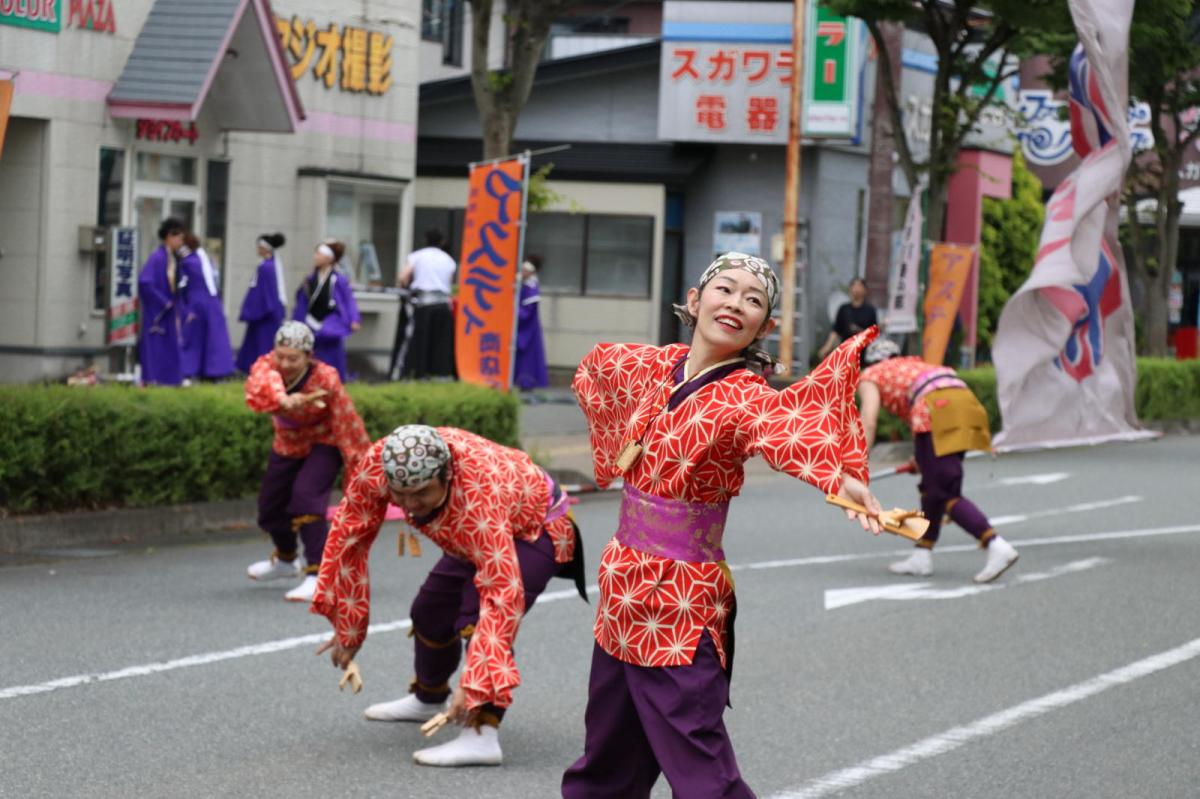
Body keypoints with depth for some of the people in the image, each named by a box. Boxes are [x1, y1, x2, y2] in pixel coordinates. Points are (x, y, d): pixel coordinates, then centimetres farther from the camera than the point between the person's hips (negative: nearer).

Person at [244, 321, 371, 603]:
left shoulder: (326, 379, -30)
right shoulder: (267, 365, -22)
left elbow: (347, 424, -24)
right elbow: (261, 384, -47)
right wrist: (283, 399, -69)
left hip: (323, 444, -5)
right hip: (287, 445, 5)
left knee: (306, 496, -29)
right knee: (270, 508, 15)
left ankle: (317, 576, -27)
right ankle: (286, 559, 47)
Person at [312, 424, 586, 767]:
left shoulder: (481, 497, -45)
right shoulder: (376, 464, -30)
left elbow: (502, 594, -46)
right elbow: (349, 536, -15)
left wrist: (473, 686, -48)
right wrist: (346, 626, -9)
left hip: (535, 530, -7)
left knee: (478, 617, -29)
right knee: (431, 612, 18)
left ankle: (482, 736, -31)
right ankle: (427, 699, 46)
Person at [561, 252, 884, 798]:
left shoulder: (746, 399, -14)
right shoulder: (650, 367, 3)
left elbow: (788, 430, -38)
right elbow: (597, 366, 27)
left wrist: (844, 482, -58)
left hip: (683, 604, -6)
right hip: (623, 586, 6)